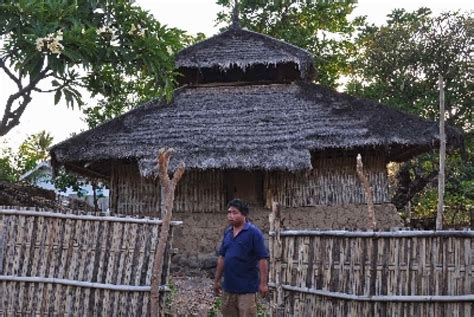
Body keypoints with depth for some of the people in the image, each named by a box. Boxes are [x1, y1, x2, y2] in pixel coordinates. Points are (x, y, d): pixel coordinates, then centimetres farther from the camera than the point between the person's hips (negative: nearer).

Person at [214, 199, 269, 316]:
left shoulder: (253, 232, -10)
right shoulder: (227, 232, 9)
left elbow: (262, 259, -13)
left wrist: (263, 283, -17)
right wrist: (217, 280, 14)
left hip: (247, 288, -6)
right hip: (228, 286, 6)